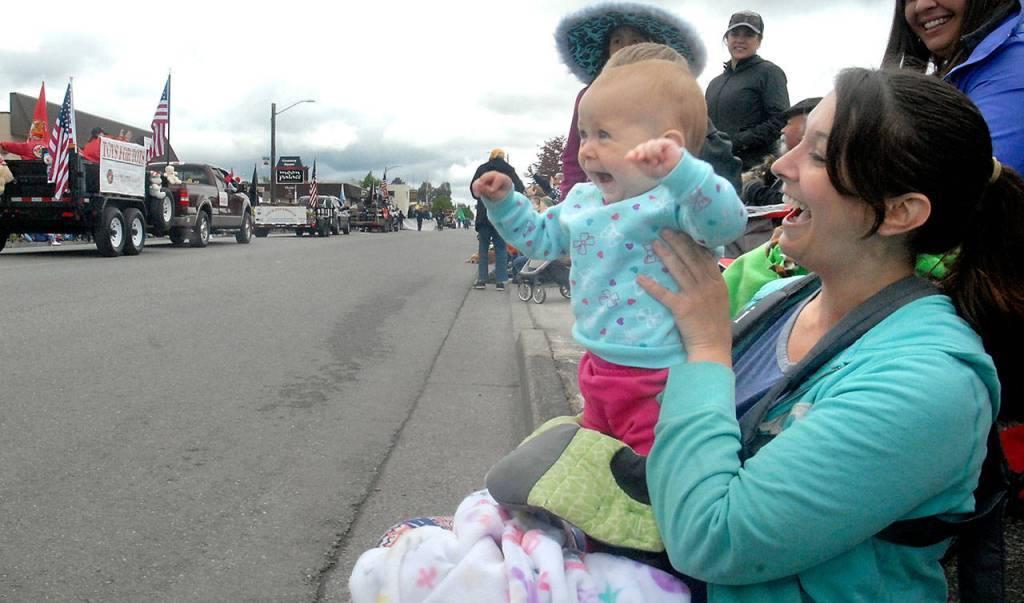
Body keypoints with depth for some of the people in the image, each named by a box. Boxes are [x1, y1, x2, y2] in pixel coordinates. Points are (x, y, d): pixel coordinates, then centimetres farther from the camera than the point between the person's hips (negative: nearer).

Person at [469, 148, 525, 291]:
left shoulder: (481, 169, 5)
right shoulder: (509, 169, 1)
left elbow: (473, 188, 6)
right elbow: (519, 188, -3)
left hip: (484, 213, 1)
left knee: (483, 247, 9)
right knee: (501, 247, 4)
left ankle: (481, 279, 5)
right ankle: (500, 281, 0)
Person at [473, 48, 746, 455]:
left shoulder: (672, 199, -22)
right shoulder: (582, 200, 5)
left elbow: (728, 221, -40)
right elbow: (541, 238, 20)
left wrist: (678, 166, -52)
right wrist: (504, 202, 9)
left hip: (658, 380, -8)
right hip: (599, 367, 8)